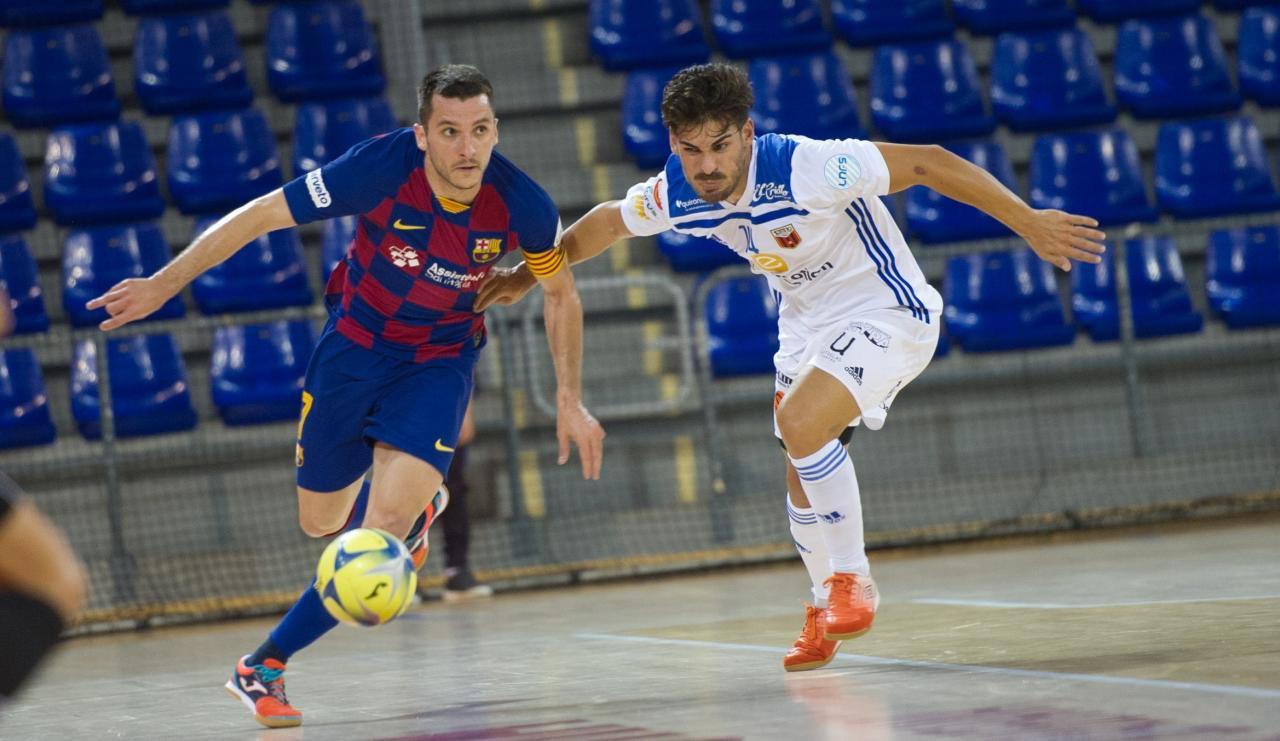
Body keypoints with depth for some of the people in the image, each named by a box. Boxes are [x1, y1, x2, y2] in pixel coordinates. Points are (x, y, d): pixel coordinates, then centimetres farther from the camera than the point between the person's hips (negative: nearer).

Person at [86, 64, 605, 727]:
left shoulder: (522, 205, -22)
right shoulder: (383, 166, -28)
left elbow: (560, 294, -1)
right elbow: (262, 215, -18)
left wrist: (569, 401, -4)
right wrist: (164, 283, -19)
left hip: (440, 360, 0)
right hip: (356, 343, 0)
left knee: (382, 527, -18)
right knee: (321, 523, 12)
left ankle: (264, 666, -2)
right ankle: (417, 499, 47)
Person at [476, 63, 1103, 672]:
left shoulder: (804, 169, -32)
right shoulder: (675, 194, -12)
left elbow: (926, 163, -28)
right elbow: (607, 222, 10)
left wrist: (1029, 223, -29)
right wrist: (527, 276, 19)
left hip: (885, 312, -7)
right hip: (808, 322, 7)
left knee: (800, 423, -28)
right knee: (801, 475, 11)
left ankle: (852, 580, -10)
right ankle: (826, 612, 35)